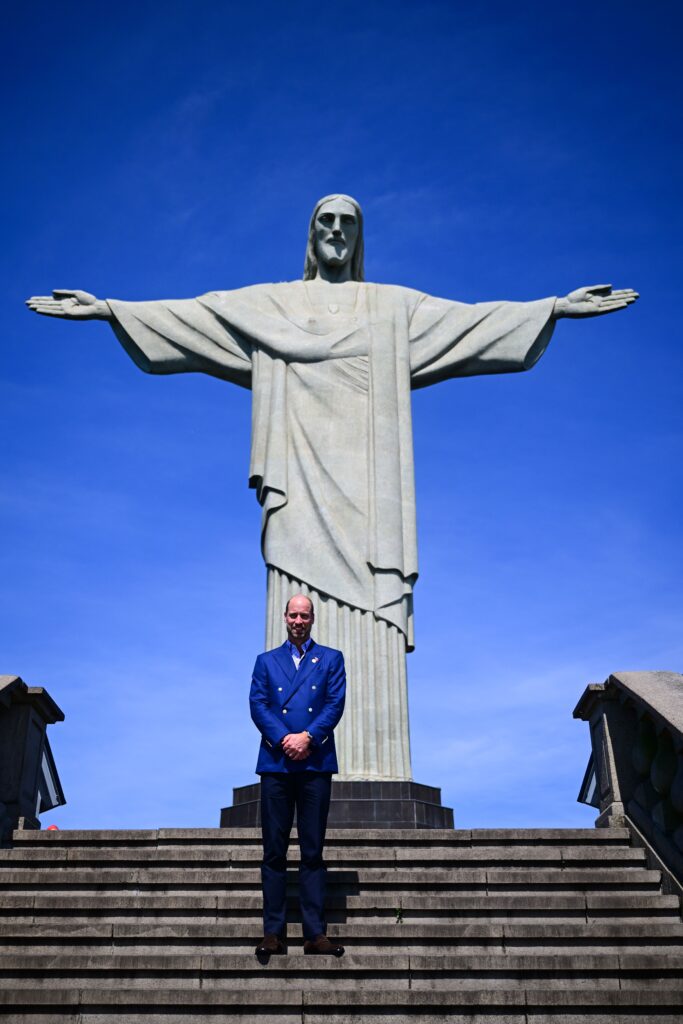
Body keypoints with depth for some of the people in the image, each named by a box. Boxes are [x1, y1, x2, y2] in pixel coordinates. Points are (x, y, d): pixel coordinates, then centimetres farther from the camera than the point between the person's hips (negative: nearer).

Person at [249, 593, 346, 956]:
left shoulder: (331, 659, 14)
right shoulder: (266, 661, 16)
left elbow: (336, 704, 2)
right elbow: (257, 705, 3)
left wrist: (307, 737, -12)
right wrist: (283, 739, -12)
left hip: (315, 763, -1)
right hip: (275, 763, 1)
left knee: (313, 851, 0)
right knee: (274, 851, 1)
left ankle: (315, 933, 3)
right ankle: (273, 932, 4)